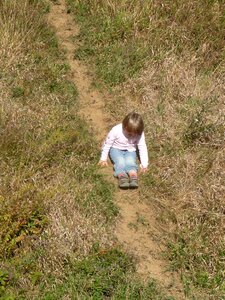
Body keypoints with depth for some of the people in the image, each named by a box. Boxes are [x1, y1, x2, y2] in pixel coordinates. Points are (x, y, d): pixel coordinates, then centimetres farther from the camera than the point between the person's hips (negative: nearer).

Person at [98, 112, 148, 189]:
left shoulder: (139, 134, -17)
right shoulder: (116, 130, -23)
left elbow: (142, 148, -9)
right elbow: (107, 143, -12)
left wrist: (144, 164, -13)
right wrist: (103, 158, -8)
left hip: (130, 151, 1)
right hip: (116, 149, -1)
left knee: (130, 161, -31)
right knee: (120, 161, -32)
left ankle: (133, 176, -52)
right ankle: (122, 177, -52)